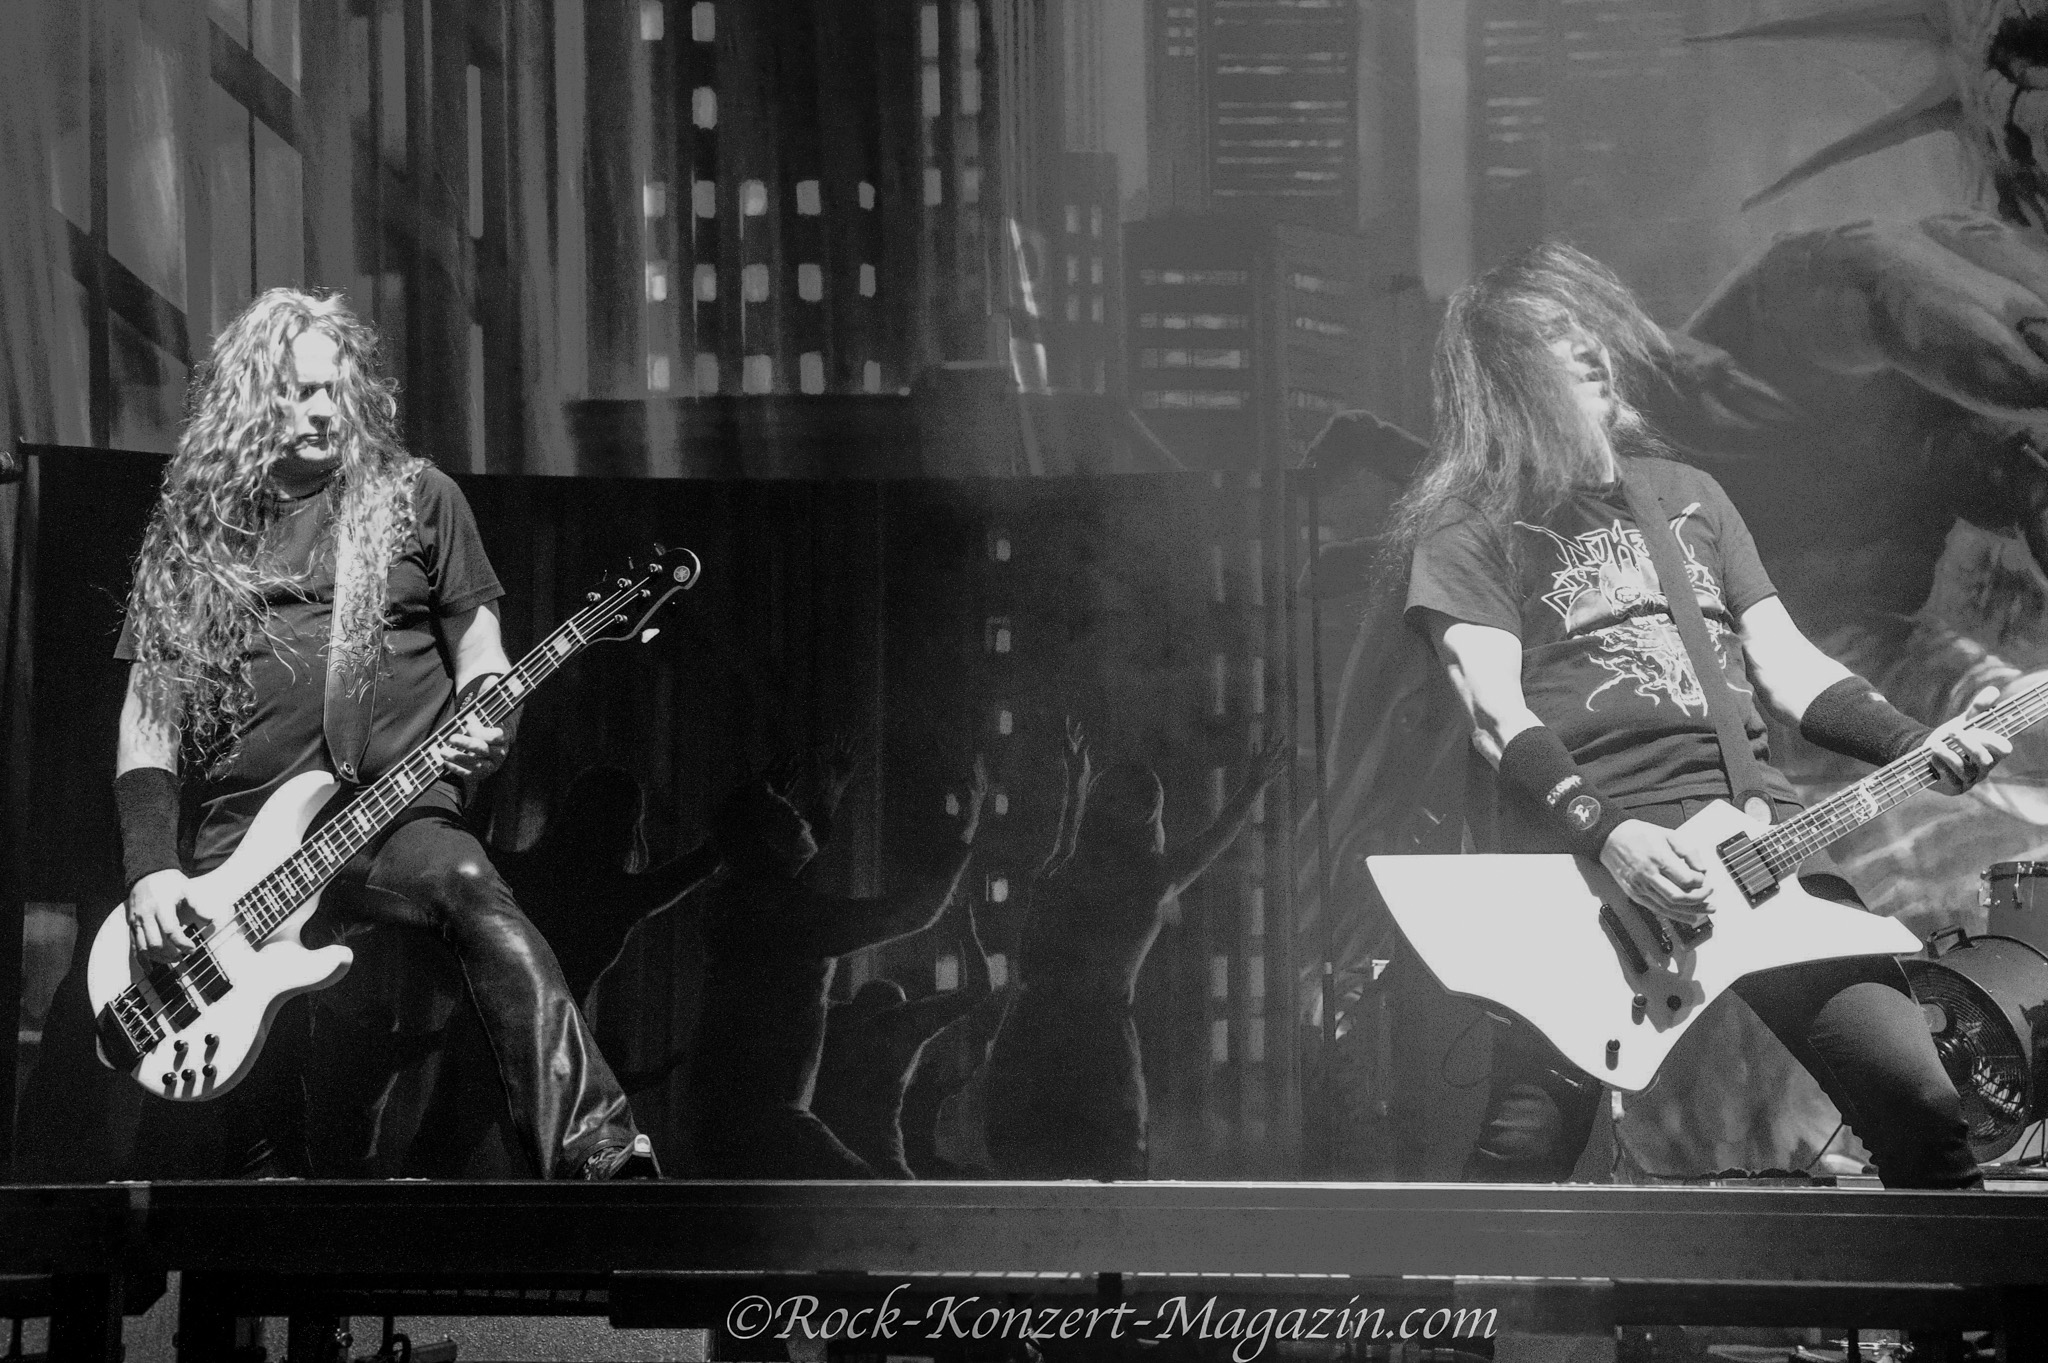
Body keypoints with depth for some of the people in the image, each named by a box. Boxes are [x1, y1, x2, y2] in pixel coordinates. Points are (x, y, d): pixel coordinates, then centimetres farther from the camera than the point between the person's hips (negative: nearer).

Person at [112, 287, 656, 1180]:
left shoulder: (416, 499, 14)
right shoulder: (187, 539, 15)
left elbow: (477, 647, 16)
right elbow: (147, 719, 11)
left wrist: (486, 723, -9)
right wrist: (151, 871, -3)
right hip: (244, 843, 2)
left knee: (477, 900, -34)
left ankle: (602, 1166, -46)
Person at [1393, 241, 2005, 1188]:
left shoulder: (1687, 495, 23)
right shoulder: (1470, 531, 7)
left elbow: (1786, 668, 18)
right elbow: (1496, 715, -6)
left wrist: (1918, 748, 1)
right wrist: (1605, 834, -22)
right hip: (1586, 851, -4)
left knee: (1921, 1104, -6)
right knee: (1524, 1150, -14)